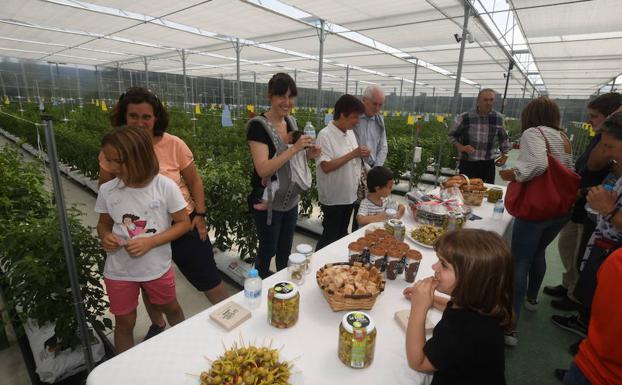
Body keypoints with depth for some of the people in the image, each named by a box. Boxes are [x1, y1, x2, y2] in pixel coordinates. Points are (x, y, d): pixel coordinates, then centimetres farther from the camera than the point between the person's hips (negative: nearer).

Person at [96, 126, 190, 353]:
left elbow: (183, 223, -13)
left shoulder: (165, 186, -20)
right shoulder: (107, 190, -11)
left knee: (171, 309, 23)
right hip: (119, 271, 2)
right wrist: (105, 236, -17)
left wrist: (150, 242, -24)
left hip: (158, 267, -1)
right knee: (125, 322, 19)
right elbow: (103, 224, 6)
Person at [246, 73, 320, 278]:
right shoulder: (259, 125, -17)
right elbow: (263, 169, -26)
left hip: (291, 199, 7)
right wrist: (294, 148, -30)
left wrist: (308, 154, -4)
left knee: (285, 250, 22)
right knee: (268, 250, 11)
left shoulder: (291, 122, 4)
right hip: (268, 202, -6)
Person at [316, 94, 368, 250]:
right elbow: (326, 166, -25)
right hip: (333, 197, -8)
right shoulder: (325, 135, -17)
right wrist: (353, 154, -22)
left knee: (342, 233, 21)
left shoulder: (350, 132, 7)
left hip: (349, 194, 8)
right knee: (330, 236, 6)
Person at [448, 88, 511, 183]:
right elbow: (452, 135, 1)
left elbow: (503, 138, 18)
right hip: (467, 164, -3)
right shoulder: (465, 117, -8)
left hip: (488, 164, 3)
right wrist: (461, 147, -15)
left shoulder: (498, 118, 3)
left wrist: (504, 155, 15)